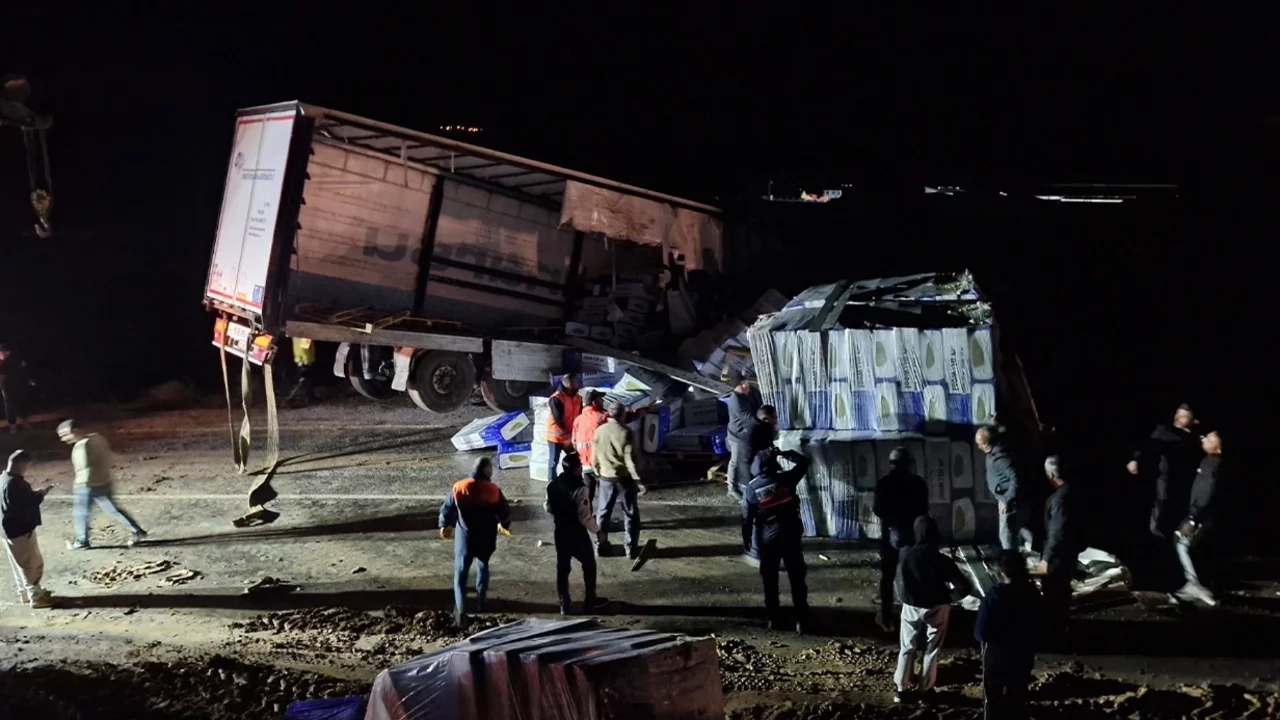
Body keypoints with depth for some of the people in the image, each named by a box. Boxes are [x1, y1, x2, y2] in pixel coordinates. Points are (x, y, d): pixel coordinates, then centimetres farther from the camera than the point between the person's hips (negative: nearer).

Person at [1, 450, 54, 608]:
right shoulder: (14, 484, -26)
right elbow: (25, 505, -26)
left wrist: (35, 494, 6)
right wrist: (40, 495, -13)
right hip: (21, 530, -10)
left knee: (21, 564, 21)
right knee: (33, 564, 0)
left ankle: (26, 593, 32)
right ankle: (36, 597, 7)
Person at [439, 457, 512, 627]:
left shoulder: (459, 488, -9)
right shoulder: (494, 491, -12)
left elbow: (446, 509, 0)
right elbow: (505, 513, -2)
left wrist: (445, 526, 19)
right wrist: (504, 525, 21)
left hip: (465, 537, -1)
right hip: (486, 538, 1)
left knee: (461, 573, 4)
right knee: (483, 566, 25)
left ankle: (460, 610, -9)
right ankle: (480, 601, 33)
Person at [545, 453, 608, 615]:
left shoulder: (552, 485, -4)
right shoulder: (580, 489, -25)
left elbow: (548, 507, 8)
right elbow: (585, 517, -23)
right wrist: (597, 530, -8)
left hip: (560, 532, 6)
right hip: (577, 533, -6)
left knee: (562, 568, 13)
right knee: (588, 565, 15)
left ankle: (565, 604, 19)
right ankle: (590, 600, 25)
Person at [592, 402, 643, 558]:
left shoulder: (599, 431, -1)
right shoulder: (626, 432, -14)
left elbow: (594, 457, 5)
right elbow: (630, 459, -16)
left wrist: (598, 474, 18)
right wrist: (637, 478, -10)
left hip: (605, 477, 4)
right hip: (624, 477, -4)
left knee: (603, 512, 15)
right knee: (630, 514, 6)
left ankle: (600, 545, 19)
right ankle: (632, 548, 6)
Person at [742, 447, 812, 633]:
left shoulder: (751, 488, -7)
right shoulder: (785, 479, -6)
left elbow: (747, 517, -2)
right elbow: (804, 462, 8)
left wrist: (746, 539, 10)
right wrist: (782, 453, 9)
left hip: (767, 539, 0)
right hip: (791, 536, 1)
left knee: (770, 581, 14)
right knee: (797, 580, 5)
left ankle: (773, 619, 17)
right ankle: (801, 621, 4)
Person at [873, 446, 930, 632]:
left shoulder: (884, 483, -12)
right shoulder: (918, 483, -6)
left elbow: (878, 510, -12)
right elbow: (924, 510, -1)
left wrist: (873, 506, 9)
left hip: (891, 533, -1)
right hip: (914, 533, 2)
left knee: (887, 576, 9)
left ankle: (886, 618, 10)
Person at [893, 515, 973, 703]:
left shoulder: (904, 555, -17)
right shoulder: (941, 560, -21)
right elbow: (965, 587, -19)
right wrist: (948, 597, -4)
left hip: (911, 607, 1)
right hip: (936, 608, -1)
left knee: (907, 648, 16)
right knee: (931, 649, 16)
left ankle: (902, 689, 19)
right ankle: (925, 689, 24)